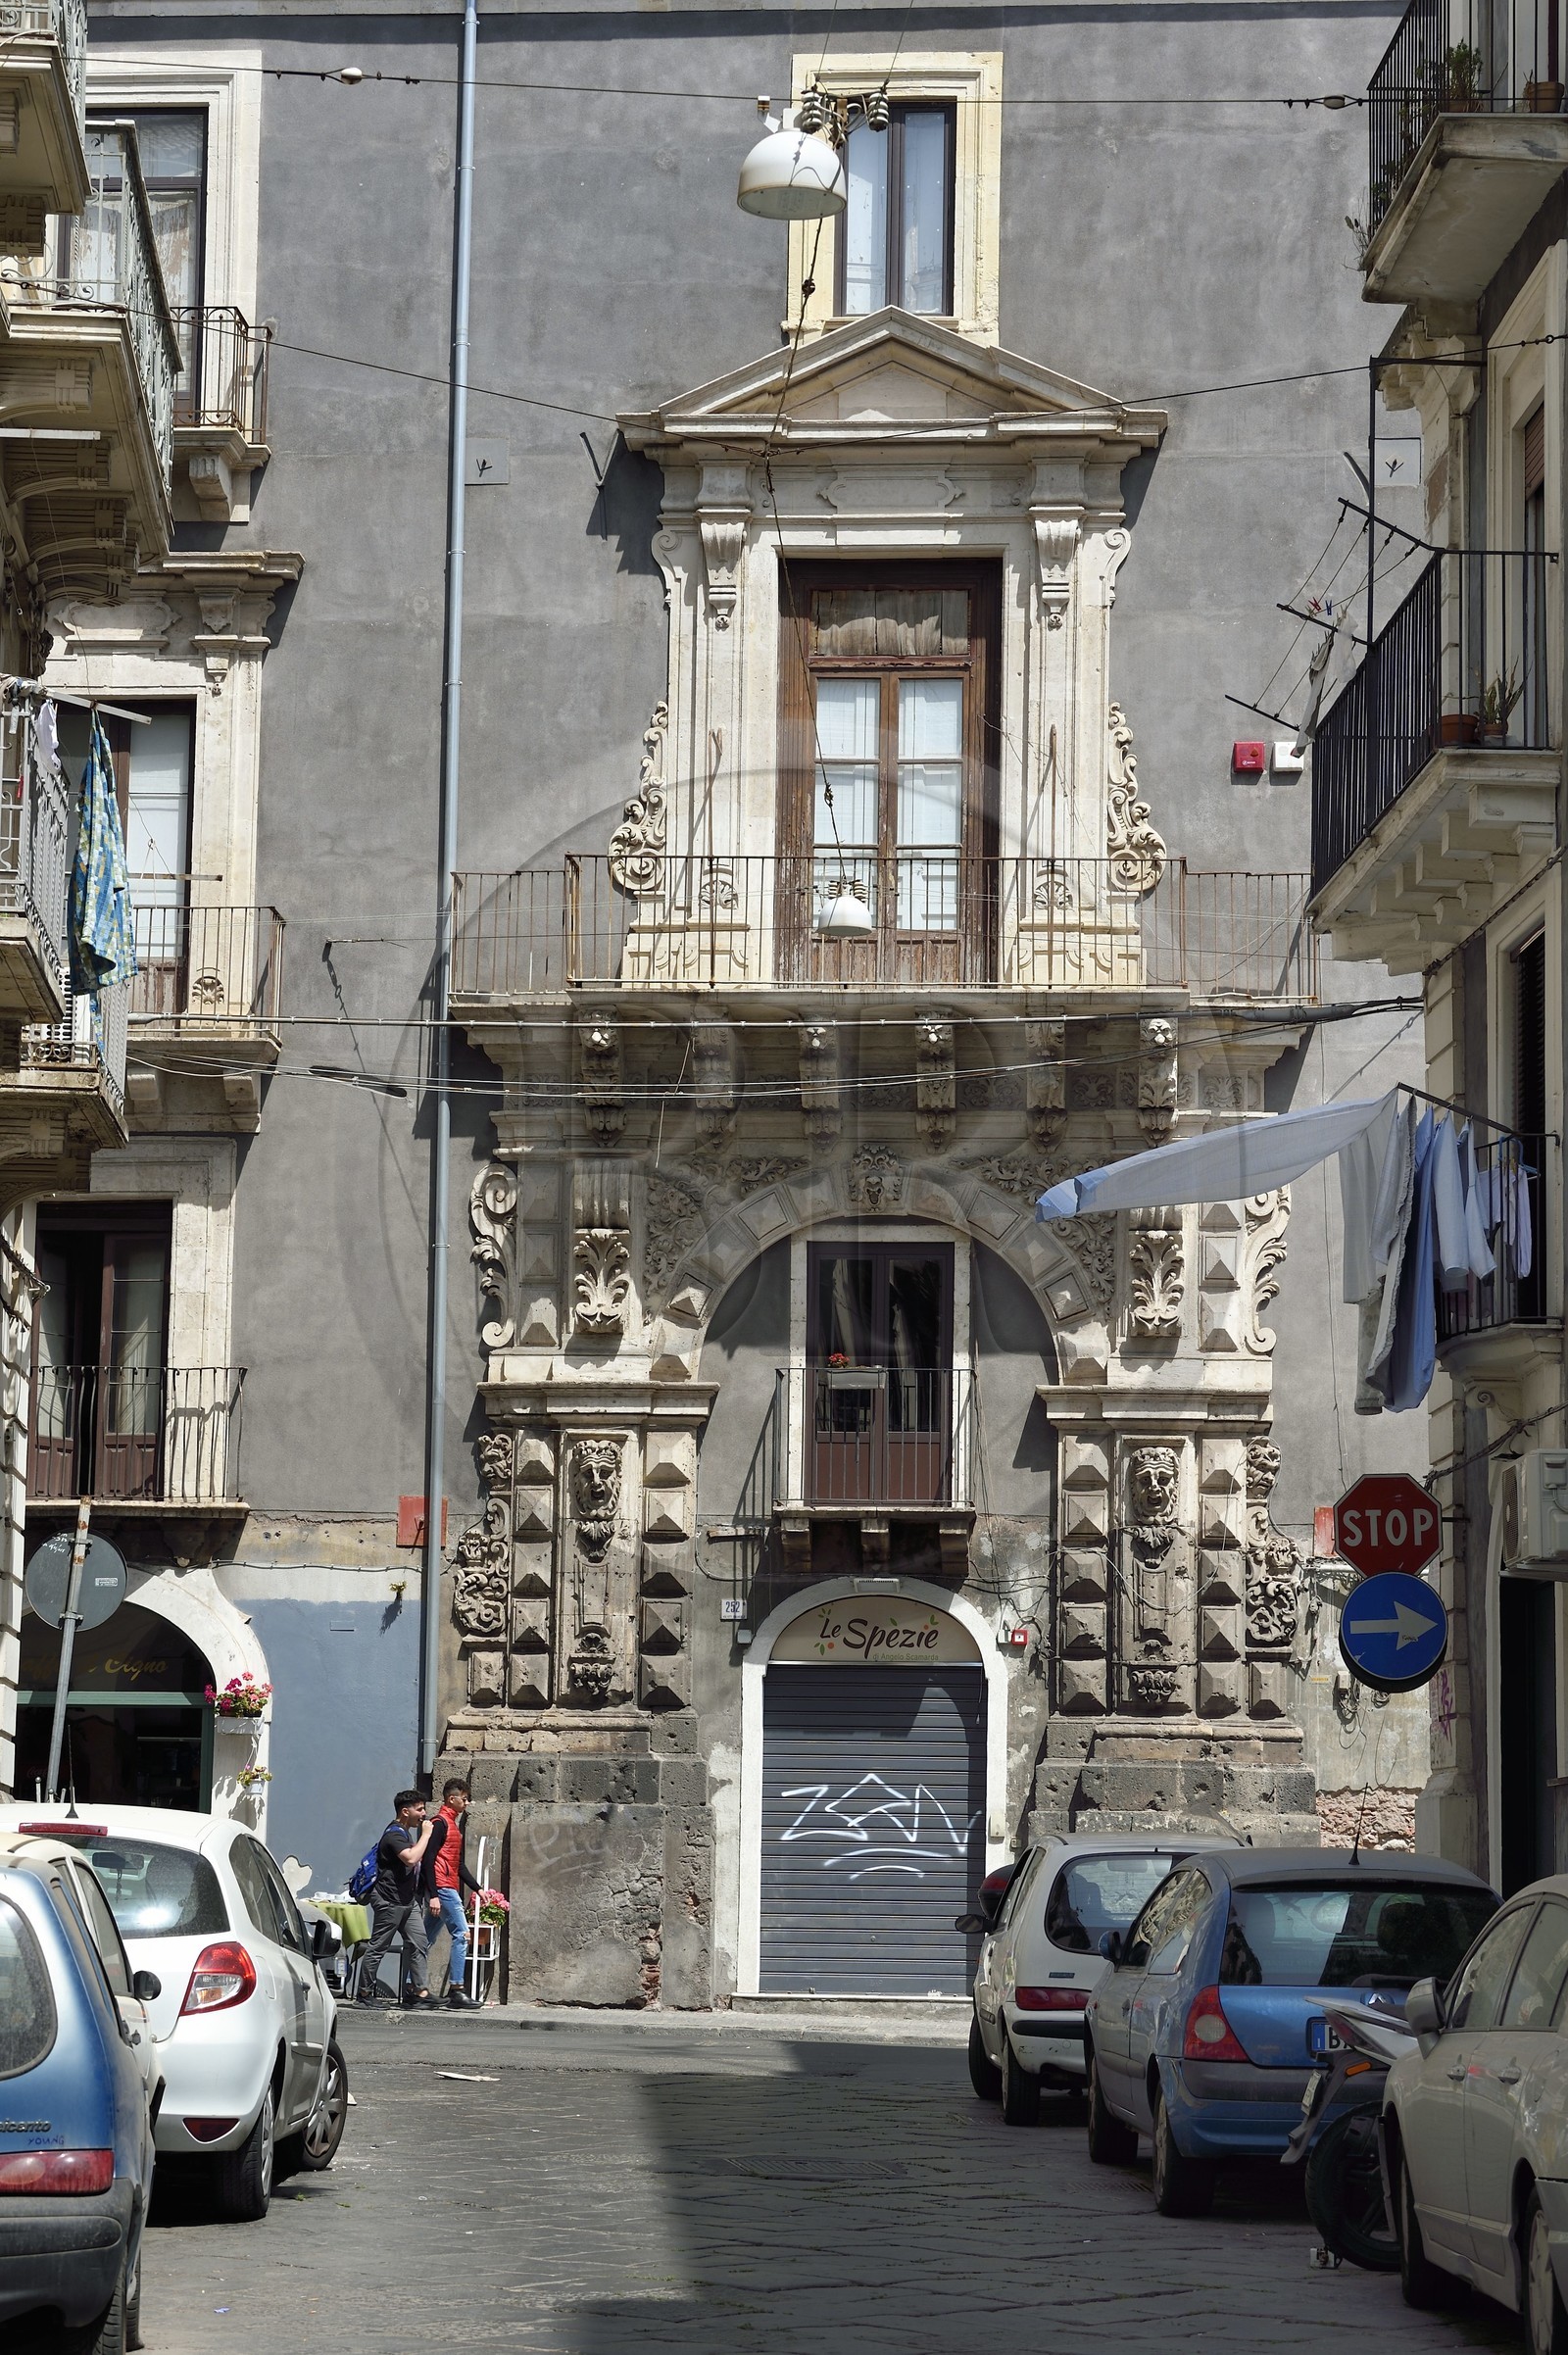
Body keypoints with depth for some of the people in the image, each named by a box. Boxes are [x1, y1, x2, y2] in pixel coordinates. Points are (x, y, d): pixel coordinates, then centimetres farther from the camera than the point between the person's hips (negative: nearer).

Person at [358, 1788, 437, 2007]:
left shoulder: (406, 1833, 17)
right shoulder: (394, 1835, -16)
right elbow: (411, 1858, -32)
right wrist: (426, 1835, -22)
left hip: (407, 1899, 10)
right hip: (389, 1901, -10)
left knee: (418, 1943, 2)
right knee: (378, 1947, -2)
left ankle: (420, 1990, 2)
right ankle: (365, 1992, 4)